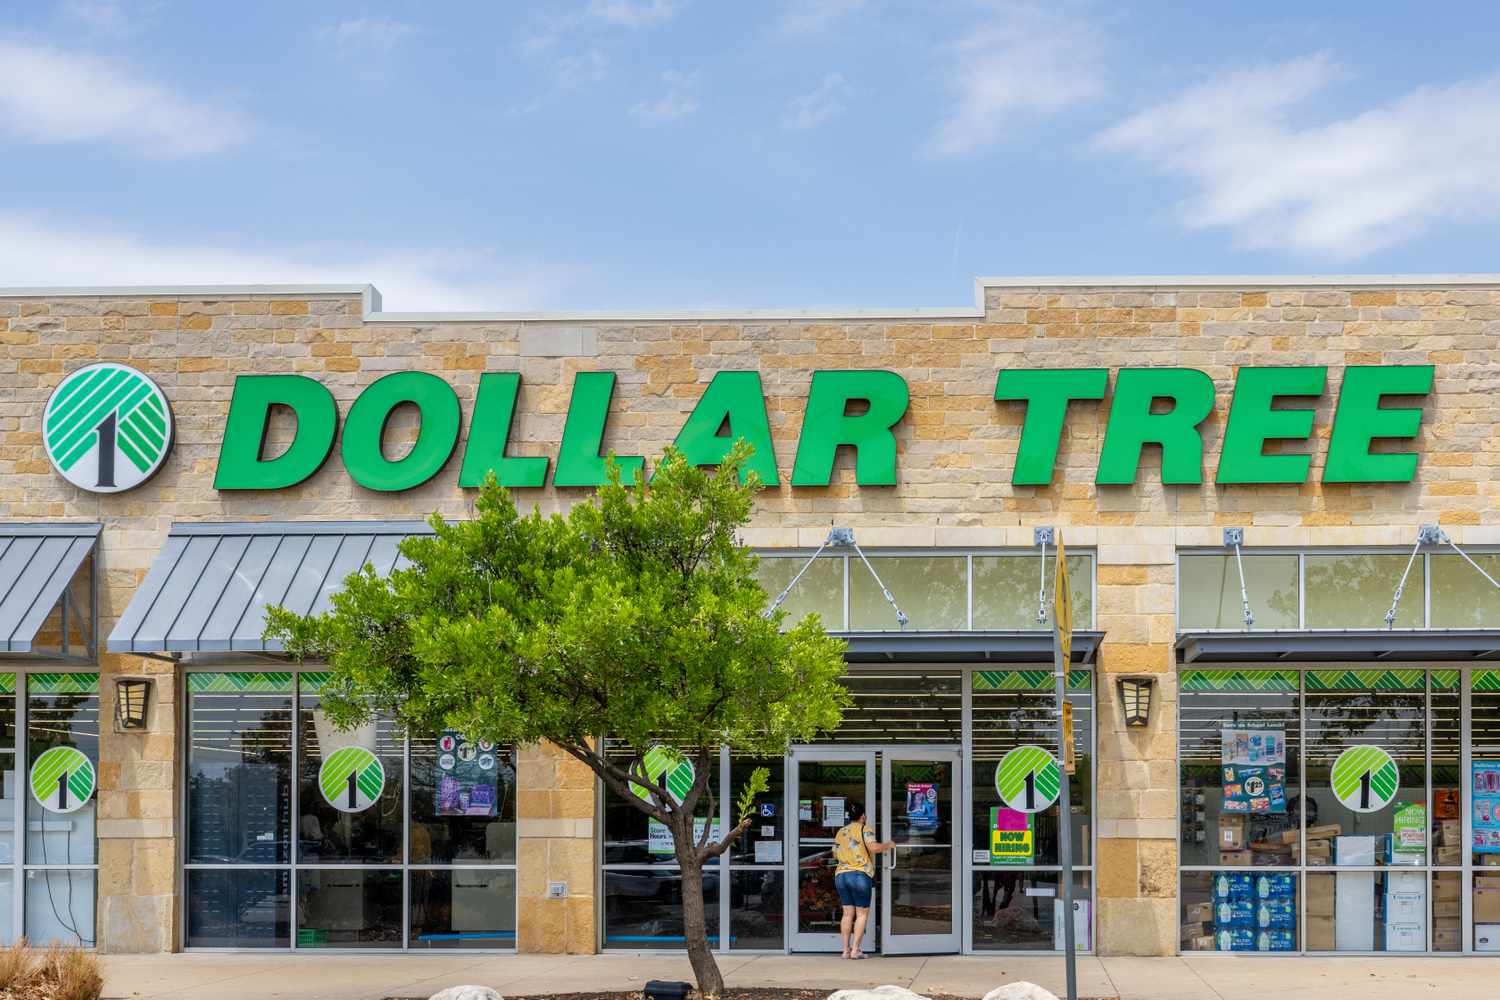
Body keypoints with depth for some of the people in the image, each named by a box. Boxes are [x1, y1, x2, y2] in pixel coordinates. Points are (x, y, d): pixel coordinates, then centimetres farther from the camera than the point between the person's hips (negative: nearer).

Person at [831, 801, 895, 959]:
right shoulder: (865, 830, -5)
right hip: (860, 875, -6)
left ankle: (846, 949, 5)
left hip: (841, 875, 6)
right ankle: (855, 950, -4)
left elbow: (835, 855, 19)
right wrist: (888, 845, -3)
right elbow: (874, 847, -20)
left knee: (848, 913, 9)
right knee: (862, 913, 2)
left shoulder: (840, 832, 13)